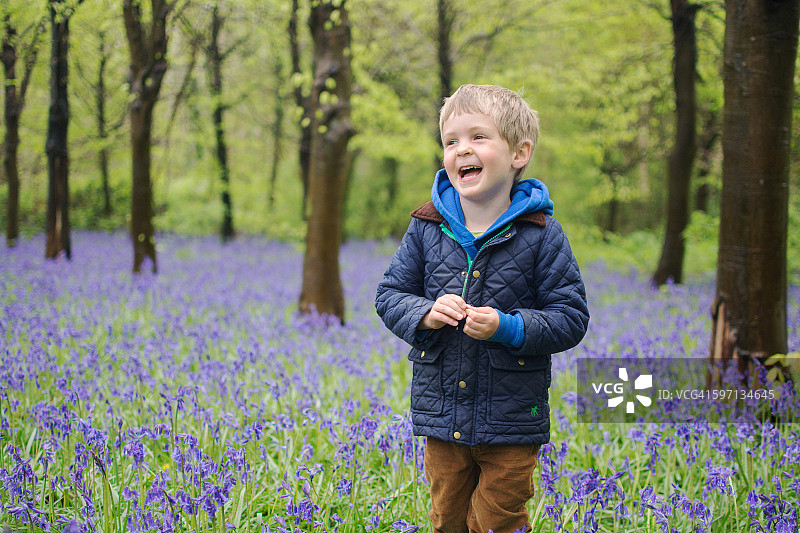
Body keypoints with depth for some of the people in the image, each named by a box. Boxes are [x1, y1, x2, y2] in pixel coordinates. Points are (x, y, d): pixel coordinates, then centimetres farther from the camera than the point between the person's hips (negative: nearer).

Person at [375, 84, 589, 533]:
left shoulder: (541, 235, -9)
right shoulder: (426, 229, -1)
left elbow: (571, 318, -8)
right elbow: (390, 295, 8)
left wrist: (508, 327, -22)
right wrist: (425, 313, -14)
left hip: (511, 422, -3)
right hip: (441, 412, 3)